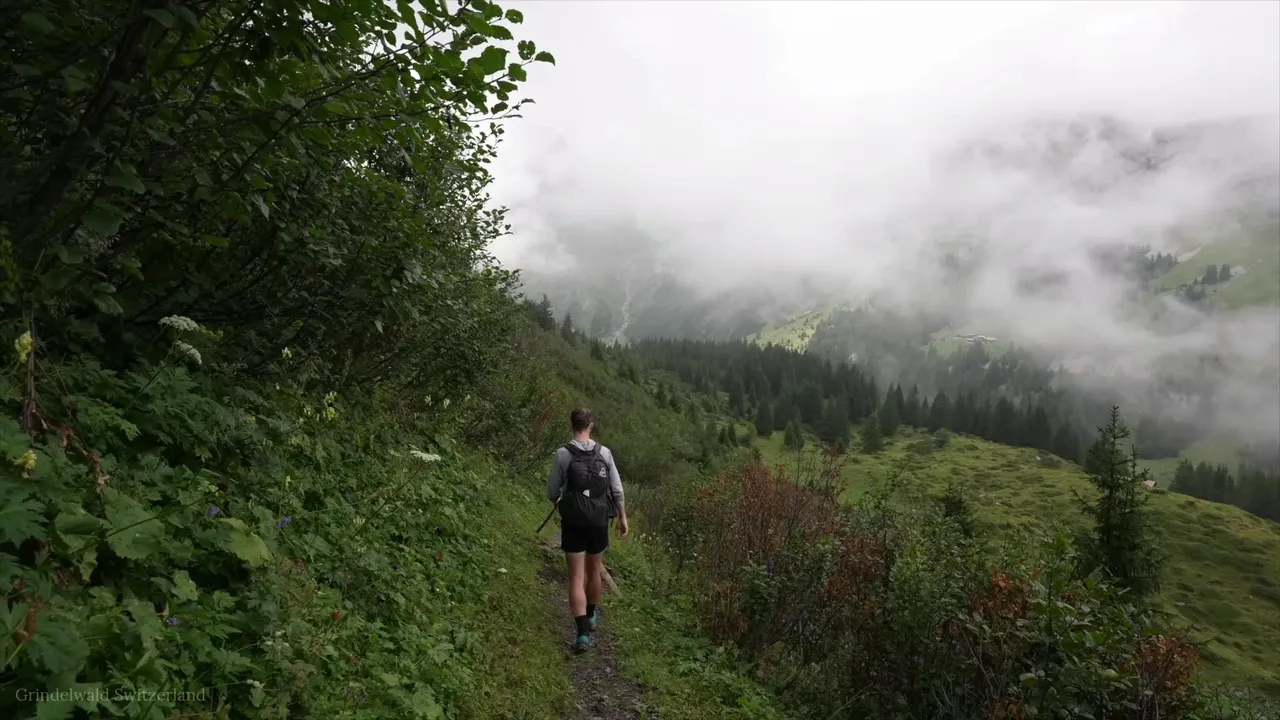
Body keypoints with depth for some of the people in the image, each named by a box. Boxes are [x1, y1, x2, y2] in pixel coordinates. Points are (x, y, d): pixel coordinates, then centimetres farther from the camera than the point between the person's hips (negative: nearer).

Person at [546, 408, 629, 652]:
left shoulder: (563, 454, -9)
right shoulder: (604, 453, -3)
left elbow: (552, 492, -3)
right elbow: (617, 489, -1)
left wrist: (559, 502, 19)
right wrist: (623, 518, 10)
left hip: (573, 522, -2)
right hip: (599, 521, 3)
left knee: (576, 577, 1)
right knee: (595, 569, 22)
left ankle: (583, 633, -7)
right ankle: (591, 615, 42)